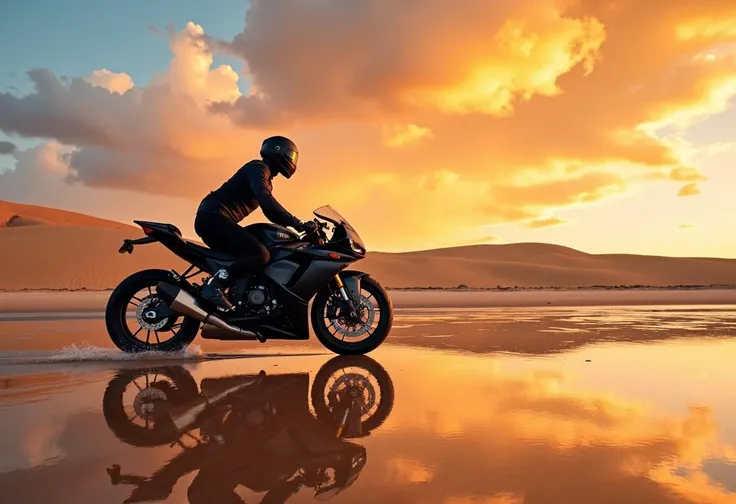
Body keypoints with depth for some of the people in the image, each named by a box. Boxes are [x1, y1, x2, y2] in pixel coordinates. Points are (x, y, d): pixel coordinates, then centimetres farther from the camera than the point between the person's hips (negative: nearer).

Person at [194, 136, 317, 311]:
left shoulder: (264, 176, 25)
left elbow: (271, 212, 29)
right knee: (260, 254, -22)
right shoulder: (258, 167, -7)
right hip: (214, 217, -11)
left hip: (213, 219, 11)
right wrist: (299, 224, -26)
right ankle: (214, 286, -23)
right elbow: (266, 200, -24)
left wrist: (296, 227, 19)